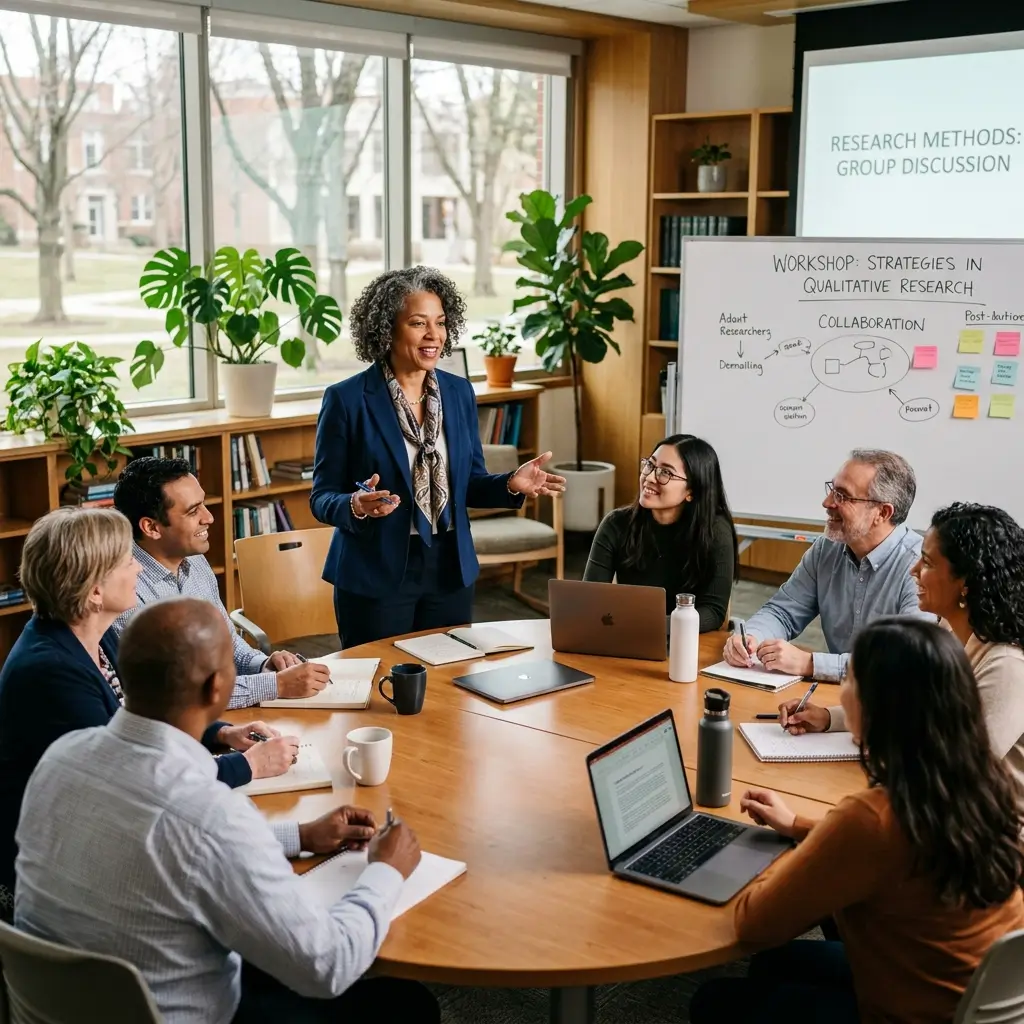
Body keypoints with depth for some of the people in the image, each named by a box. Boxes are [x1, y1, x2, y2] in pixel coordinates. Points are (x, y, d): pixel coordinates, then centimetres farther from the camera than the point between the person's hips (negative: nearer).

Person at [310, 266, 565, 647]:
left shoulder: (459, 392, 4)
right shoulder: (346, 399, -9)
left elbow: (468, 483, 10)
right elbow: (322, 498, -7)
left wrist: (511, 485, -9)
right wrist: (356, 506, -28)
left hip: (450, 572, 4)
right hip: (375, 577, -4)